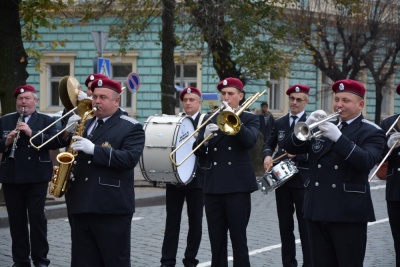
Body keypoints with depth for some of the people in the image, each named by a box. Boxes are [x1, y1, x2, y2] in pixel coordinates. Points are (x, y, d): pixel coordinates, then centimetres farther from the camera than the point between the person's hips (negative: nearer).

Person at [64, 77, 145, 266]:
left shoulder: (131, 127, -3)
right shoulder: (85, 124, 18)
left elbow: (130, 158, -18)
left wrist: (94, 149, -23)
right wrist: (70, 132, -3)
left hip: (111, 208, -6)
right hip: (79, 206, 6)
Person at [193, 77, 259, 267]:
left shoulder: (249, 119, 4)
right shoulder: (211, 120, 14)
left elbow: (250, 141, -15)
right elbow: (198, 152, 6)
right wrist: (205, 136, -13)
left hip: (237, 185, -4)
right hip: (213, 185, 4)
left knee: (238, 240, -4)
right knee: (216, 241, 6)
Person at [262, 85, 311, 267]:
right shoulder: (279, 123, 12)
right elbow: (269, 144, 14)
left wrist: (298, 154, -26)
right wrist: (267, 155, -7)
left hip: (303, 180, -5)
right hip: (282, 179, 5)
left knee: (305, 225, -1)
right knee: (285, 225, 9)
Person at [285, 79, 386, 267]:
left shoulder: (371, 132, -2)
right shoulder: (323, 125, 14)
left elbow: (367, 161, -20)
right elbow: (292, 149, 8)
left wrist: (338, 137, -28)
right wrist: (308, 126, -10)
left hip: (349, 211, -5)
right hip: (317, 209, 5)